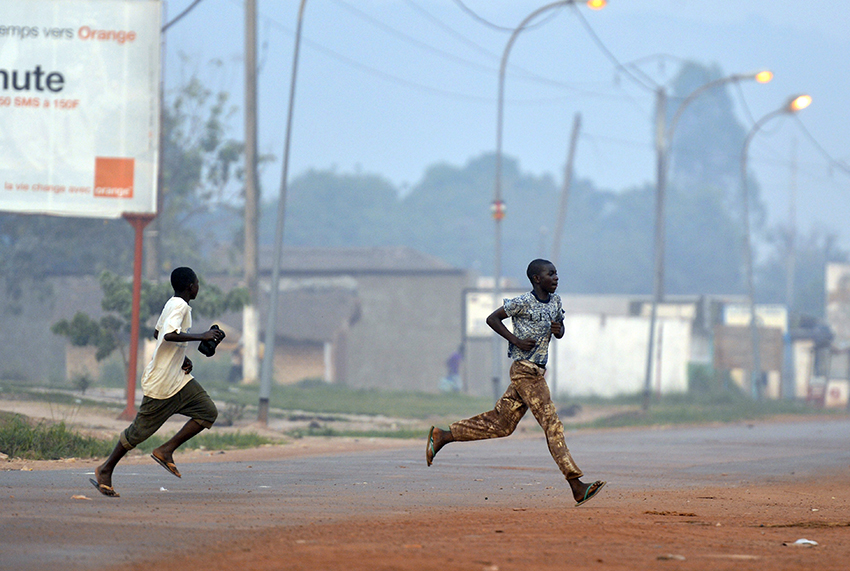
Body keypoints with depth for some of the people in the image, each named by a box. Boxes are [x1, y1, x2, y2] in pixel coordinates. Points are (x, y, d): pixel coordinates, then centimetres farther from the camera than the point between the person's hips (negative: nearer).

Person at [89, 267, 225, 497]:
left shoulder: (173, 304, 11)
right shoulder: (179, 306, -18)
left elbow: (157, 333, 24)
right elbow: (169, 334, -35)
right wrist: (201, 336, -30)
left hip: (178, 379, 9)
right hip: (161, 384, -9)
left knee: (208, 412, -2)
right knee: (140, 430, 0)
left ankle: (166, 451, 1)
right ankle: (105, 470, 14)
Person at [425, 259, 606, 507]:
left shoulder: (555, 301, 13)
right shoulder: (523, 302, -11)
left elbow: (560, 331, 24)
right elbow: (492, 318, -6)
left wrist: (558, 330, 0)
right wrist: (516, 340, -15)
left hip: (536, 371, 9)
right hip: (525, 370, -9)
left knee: (501, 423, 12)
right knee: (551, 424, -12)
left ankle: (442, 436, 21)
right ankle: (576, 486, -15)